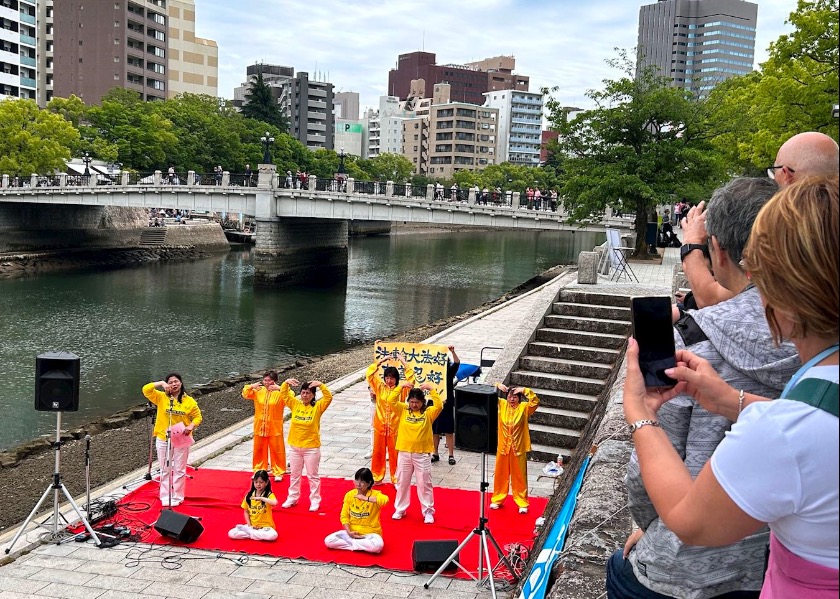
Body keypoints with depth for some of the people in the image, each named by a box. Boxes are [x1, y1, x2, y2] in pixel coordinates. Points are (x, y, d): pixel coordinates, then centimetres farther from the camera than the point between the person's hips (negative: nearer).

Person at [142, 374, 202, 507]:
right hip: (163, 440, 1)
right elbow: (146, 390, -14)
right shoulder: (161, 397, -3)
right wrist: (161, 383, -21)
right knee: (165, 470, 10)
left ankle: (177, 497, 17)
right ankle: (166, 497, 19)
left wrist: (191, 426, -16)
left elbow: (197, 417, 3)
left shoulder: (189, 401, -3)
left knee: (179, 470, 7)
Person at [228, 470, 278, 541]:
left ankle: (250, 533, -15)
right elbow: (246, 511, 10)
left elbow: (274, 503, -34)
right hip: (252, 526, 3)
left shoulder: (269, 495, -11)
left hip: (265, 527, -3)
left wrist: (261, 498, -36)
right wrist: (249, 525, -3)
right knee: (231, 533, -17)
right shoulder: (249, 495, 2)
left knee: (273, 535, -36)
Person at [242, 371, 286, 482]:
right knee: (259, 449, 14)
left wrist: (280, 388, -34)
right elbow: (245, 395, 2)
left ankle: (278, 472, 16)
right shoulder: (258, 391, 1)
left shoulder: (279, 392, -10)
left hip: (274, 428, -3)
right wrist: (251, 386, -16)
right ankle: (258, 470, 29)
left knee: (276, 450, 4)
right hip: (259, 427, 4)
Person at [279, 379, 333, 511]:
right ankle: (292, 498, 31)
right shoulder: (295, 404, 0)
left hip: (311, 448, -4)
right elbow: (284, 394, -1)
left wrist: (321, 385, -32)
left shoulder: (317, 407, -9)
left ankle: (315, 500, 16)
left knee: (312, 475, 6)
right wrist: (286, 382, -18)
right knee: (294, 474, 17)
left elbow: (328, 398, -22)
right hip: (295, 447, 4)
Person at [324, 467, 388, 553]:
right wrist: (349, 532, -14)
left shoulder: (375, 494, -13)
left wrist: (366, 498, -38)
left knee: (377, 546, -37)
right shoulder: (349, 495, -2)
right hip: (352, 532, 3)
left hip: (370, 534, -3)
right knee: (328, 541, -19)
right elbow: (344, 516, 1)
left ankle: (350, 543, -13)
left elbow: (385, 500, -37)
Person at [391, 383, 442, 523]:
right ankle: (400, 509, 27)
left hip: (422, 454, -2)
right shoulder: (403, 410, 2)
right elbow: (390, 400, -10)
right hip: (404, 453, 2)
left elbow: (439, 406, -21)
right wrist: (401, 387, -12)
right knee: (402, 482, 13)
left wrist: (431, 389, -20)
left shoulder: (428, 412, -3)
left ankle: (428, 512, 15)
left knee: (424, 484, 5)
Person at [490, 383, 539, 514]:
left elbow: (535, 402, -22)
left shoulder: (524, 407, -6)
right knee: (500, 475, 13)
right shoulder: (501, 404, 1)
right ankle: (497, 499, 27)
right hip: (502, 447, 2)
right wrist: (497, 386, -13)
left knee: (519, 476, 6)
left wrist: (525, 390, -25)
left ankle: (522, 503, 15)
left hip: (518, 448, -2)